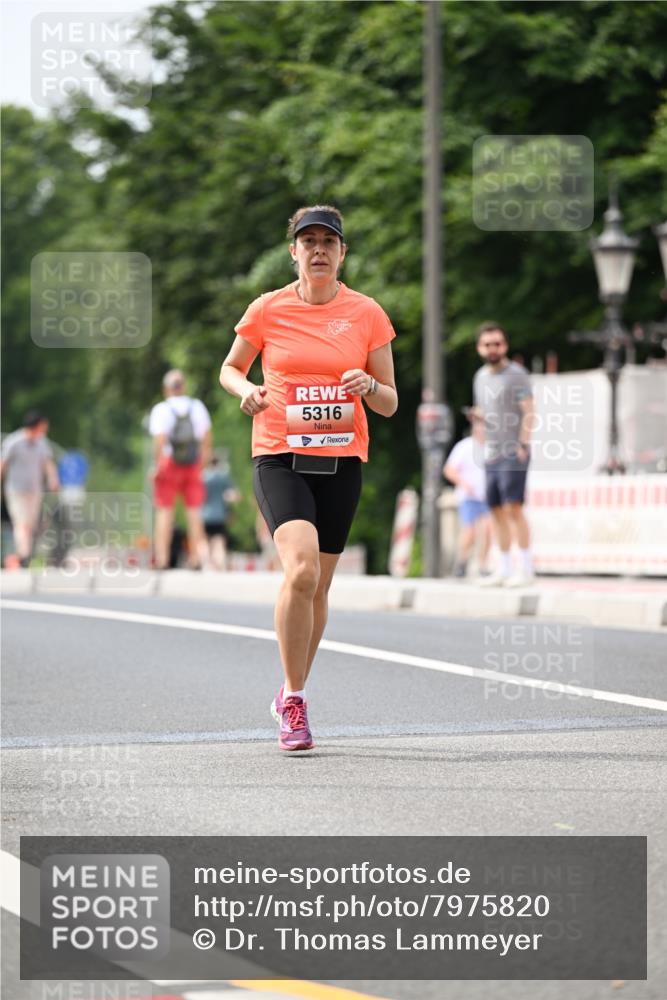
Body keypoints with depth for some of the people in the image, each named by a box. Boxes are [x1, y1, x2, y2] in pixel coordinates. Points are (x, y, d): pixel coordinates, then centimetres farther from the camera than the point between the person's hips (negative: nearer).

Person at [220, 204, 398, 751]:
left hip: (342, 461, 2)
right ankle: (293, 700, -11)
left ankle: (292, 695, 30)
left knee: (318, 586, 8)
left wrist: (368, 386, -15)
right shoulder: (267, 310, 0)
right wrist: (248, 390, -6)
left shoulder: (367, 313, 2)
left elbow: (390, 403, 7)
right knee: (301, 569, -23)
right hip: (280, 458, -2)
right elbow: (230, 368, 16)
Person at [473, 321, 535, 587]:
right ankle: (503, 570, 12)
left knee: (513, 507, -13)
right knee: (497, 510, 7)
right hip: (491, 453, 7)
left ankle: (525, 568, -11)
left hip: (513, 453, -7)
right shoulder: (480, 376, 17)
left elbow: (529, 412, -11)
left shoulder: (516, 374, -5)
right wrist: (477, 416, 5)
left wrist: (523, 444, -18)